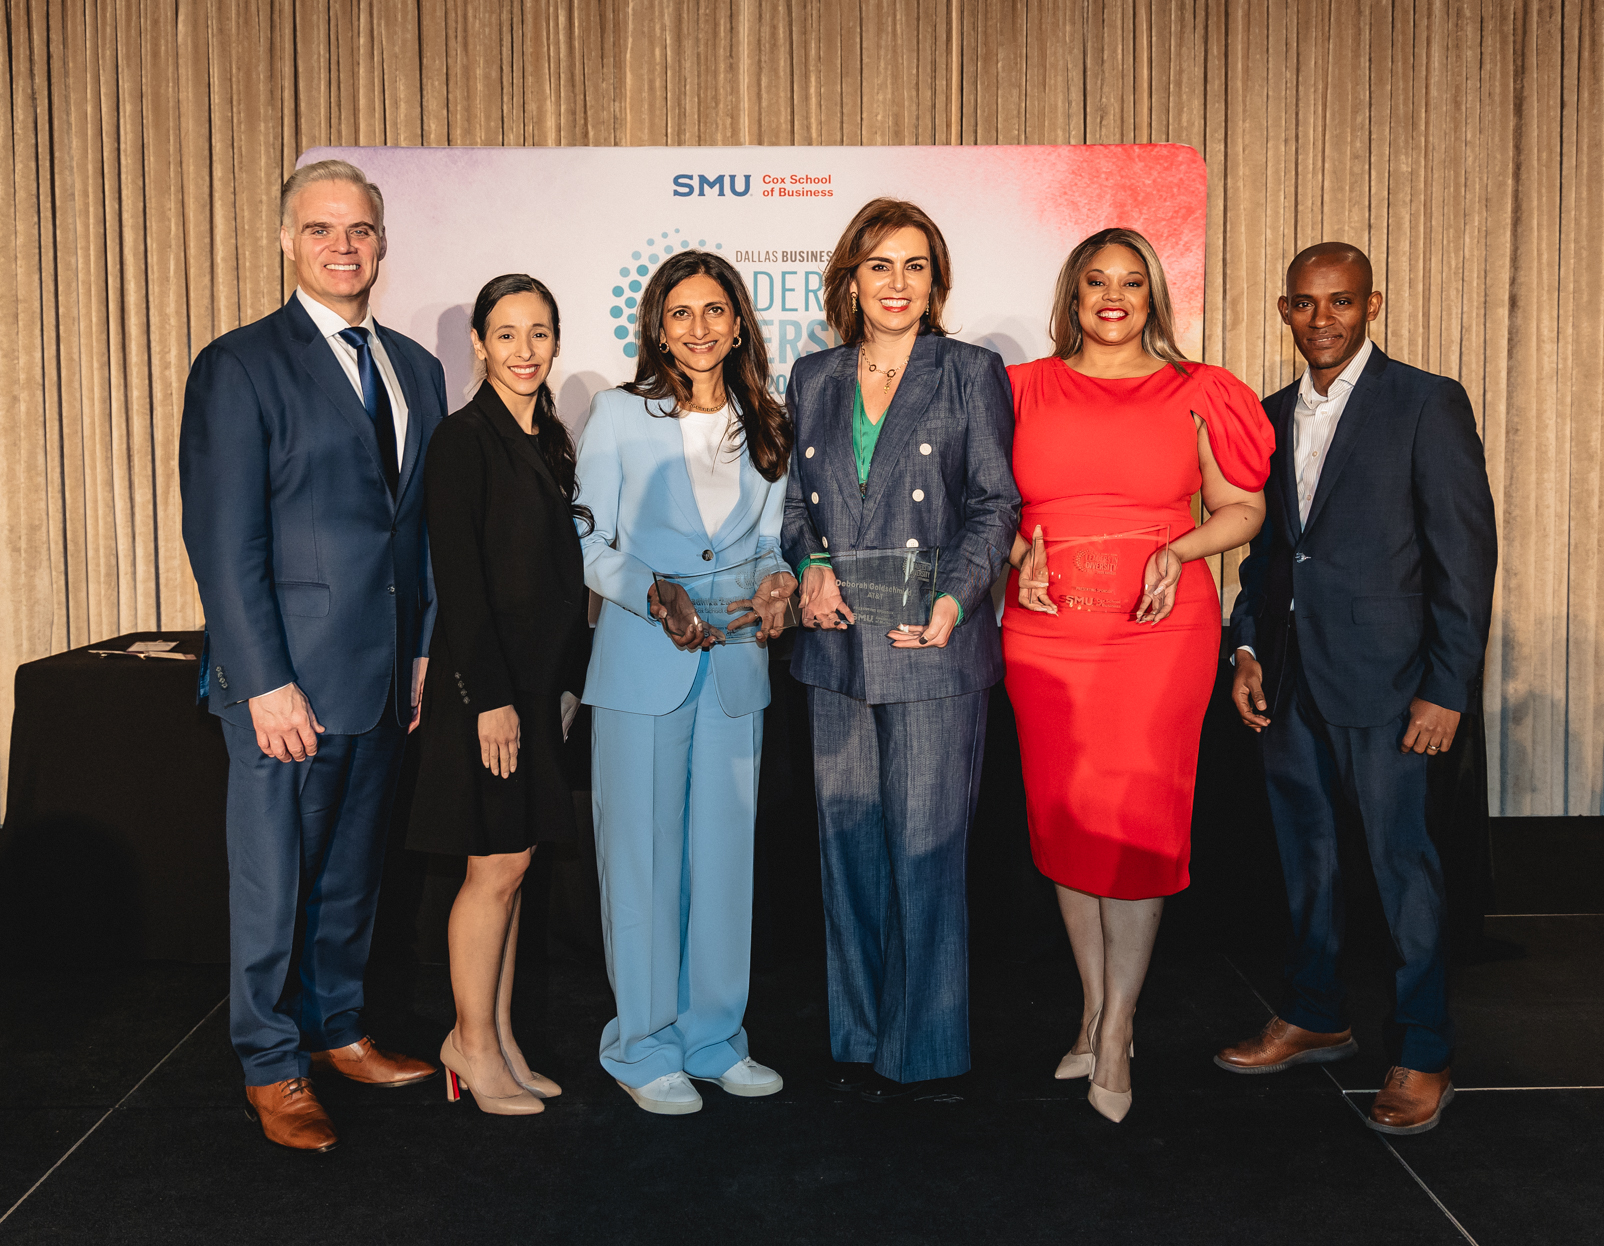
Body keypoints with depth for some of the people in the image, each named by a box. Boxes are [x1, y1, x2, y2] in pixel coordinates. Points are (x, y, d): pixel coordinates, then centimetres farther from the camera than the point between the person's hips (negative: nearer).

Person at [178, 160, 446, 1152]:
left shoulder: (415, 369, 12)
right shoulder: (240, 366, -7)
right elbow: (224, 540, -12)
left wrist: (424, 651, 8)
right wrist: (265, 681, -16)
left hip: (386, 672, 6)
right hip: (289, 678, -6)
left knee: (354, 872, 18)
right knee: (273, 882, 6)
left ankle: (337, 1029, 35)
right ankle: (273, 1068, 23)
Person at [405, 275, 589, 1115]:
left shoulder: (548, 442, 14)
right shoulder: (463, 440, -10)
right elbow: (457, 578, -15)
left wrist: (568, 682, 13)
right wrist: (491, 698, -18)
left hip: (541, 682, 8)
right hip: (484, 682, -8)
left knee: (513, 863, 12)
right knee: (496, 867, -1)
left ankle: (495, 1038, 23)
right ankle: (474, 1045, 15)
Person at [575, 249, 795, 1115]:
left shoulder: (764, 427, 11)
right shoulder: (618, 415, 0)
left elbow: (770, 542, 15)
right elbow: (589, 545, -2)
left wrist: (778, 583, -8)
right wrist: (654, 597, -18)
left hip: (735, 667, 4)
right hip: (641, 665, -3)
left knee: (724, 852, 10)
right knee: (642, 853, 2)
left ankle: (713, 1036, 24)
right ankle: (644, 1048, 17)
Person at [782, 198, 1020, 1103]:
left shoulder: (972, 374, 3)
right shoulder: (814, 379, 14)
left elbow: (996, 501, -1)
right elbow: (796, 501, 17)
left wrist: (954, 597, -15)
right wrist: (811, 567, -3)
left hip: (933, 651, -4)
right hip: (837, 648, 4)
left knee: (924, 849, -1)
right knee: (849, 847, 9)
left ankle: (920, 1048, 15)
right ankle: (860, 1037, 24)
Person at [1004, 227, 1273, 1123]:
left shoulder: (1193, 393, 5)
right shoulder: (1026, 389, 10)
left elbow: (1244, 507, 7)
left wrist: (1179, 552, -11)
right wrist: (1020, 554, -6)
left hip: (1161, 634, -2)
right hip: (1047, 635, 2)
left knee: (1138, 816, -5)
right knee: (1066, 815, 6)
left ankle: (1117, 1025, 9)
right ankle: (1095, 1009, 22)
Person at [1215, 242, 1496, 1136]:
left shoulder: (1427, 404, -5)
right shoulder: (1274, 415, 13)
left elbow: (1467, 550, -9)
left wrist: (1447, 689, -13)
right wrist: (1249, 648, 6)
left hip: (1384, 678, -6)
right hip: (1291, 677, 6)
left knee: (1403, 862, 1)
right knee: (1305, 853, 15)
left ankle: (1424, 1057, 15)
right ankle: (1315, 1018, 30)